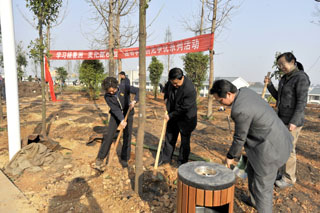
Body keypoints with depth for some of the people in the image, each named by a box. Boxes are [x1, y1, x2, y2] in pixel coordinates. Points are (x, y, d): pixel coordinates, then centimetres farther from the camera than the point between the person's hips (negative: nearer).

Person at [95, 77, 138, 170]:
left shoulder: (124, 88, -20)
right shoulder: (107, 96, -17)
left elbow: (138, 91, -14)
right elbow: (115, 109, -24)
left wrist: (134, 101, -32)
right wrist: (122, 120, -37)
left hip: (128, 114, 0)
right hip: (116, 115, 0)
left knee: (127, 137, 2)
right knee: (109, 136, -7)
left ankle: (124, 159, 17)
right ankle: (100, 158, 7)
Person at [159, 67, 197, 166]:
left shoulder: (190, 89, -31)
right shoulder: (171, 81, -9)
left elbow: (184, 108, -26)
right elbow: (166, 87, 17)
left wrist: (170, 115, -18)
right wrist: (166, 98, 2)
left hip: (186, 118, -7)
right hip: (173, 115, 7)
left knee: (185, 141, 8)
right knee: (169, 137, 16)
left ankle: (182, 162, 25)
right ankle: (165, 158, 32)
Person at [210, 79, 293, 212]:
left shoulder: (240, 110, -30)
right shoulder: (244, 91, 0)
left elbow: (240, 138, -17)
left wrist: (230, 156, 1)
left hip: (271, 147, -11)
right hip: (275, 138, 11)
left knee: (262, 187, 5)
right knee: (252, 169, 29)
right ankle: (254, 200, 52)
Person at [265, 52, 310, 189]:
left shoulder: (301, 78, -17)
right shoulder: (285, 79, 10)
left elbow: (302, 102, -21)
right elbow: (279, 98, 14)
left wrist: (294, 122, -25)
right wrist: (269, 85, 3)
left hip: (292, 121, -9)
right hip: (282, 119, 9)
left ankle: (289, 179, 16)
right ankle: (284, 172, 31)